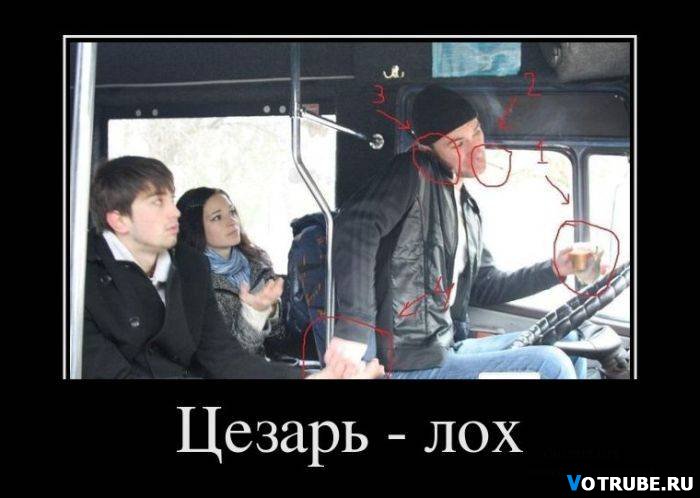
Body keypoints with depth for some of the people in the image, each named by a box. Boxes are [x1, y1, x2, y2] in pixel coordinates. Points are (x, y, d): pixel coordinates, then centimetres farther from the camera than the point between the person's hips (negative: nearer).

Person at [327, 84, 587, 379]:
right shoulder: (415, 173, -10)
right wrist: (353, 329, -34)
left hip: (450, 347, 9)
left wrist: (555, 269, 11)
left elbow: (484, 287, 23)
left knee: (567, 342, 13)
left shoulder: (468, 208, 17)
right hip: (410, 363, -9)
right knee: (552, 365, -17)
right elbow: (357, 226, -26)